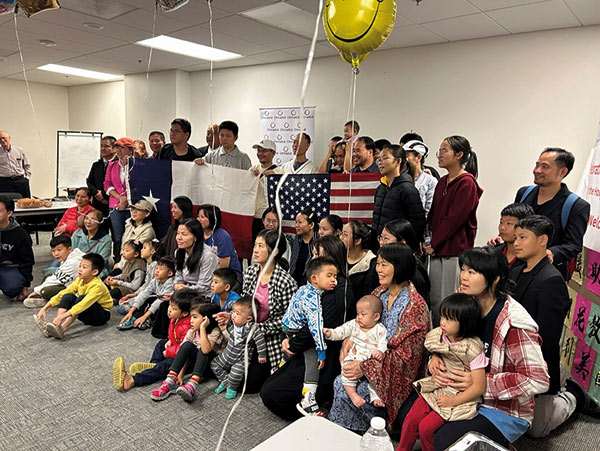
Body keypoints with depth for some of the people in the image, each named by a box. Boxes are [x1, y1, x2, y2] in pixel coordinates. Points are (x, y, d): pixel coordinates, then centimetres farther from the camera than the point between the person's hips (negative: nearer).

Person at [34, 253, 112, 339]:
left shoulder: (97, 286, -27)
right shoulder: (80, 280, -3)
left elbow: (84, 304, -40)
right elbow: (63, 293, -6)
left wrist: (63, 316, -48)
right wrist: (44, 308, -16)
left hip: (102, 315, -7)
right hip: (87, 316, 7)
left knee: (81, 298, -31)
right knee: (68, 296, -13)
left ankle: (62, 329, -37)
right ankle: (54, 325, -27)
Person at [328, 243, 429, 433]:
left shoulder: (414, 305, -19)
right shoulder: (380, 293, 3)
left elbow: (404, 355, -20)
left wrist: (364, 367, -21)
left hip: (395, 373, -6)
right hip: (374, 359, 6)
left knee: (345, 391, -17)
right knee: (339, 383, -13)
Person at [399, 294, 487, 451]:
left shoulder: (472, 349, -23)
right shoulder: (439, 335, -6)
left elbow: (479, 387, -20)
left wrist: (453, 401, -17)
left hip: (461, 396, -5)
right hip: (438, 387, 6)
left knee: (426, 427, -15)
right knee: (411, 419, -7)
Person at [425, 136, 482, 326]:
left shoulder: (467, 183, -11)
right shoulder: (443, 182, 15)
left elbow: (454, 219, -15)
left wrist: (434, 244, -11)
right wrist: (430, 243, 7)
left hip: (456, 250, -8)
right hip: (437, 250, 8)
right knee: (434, 300, 12)